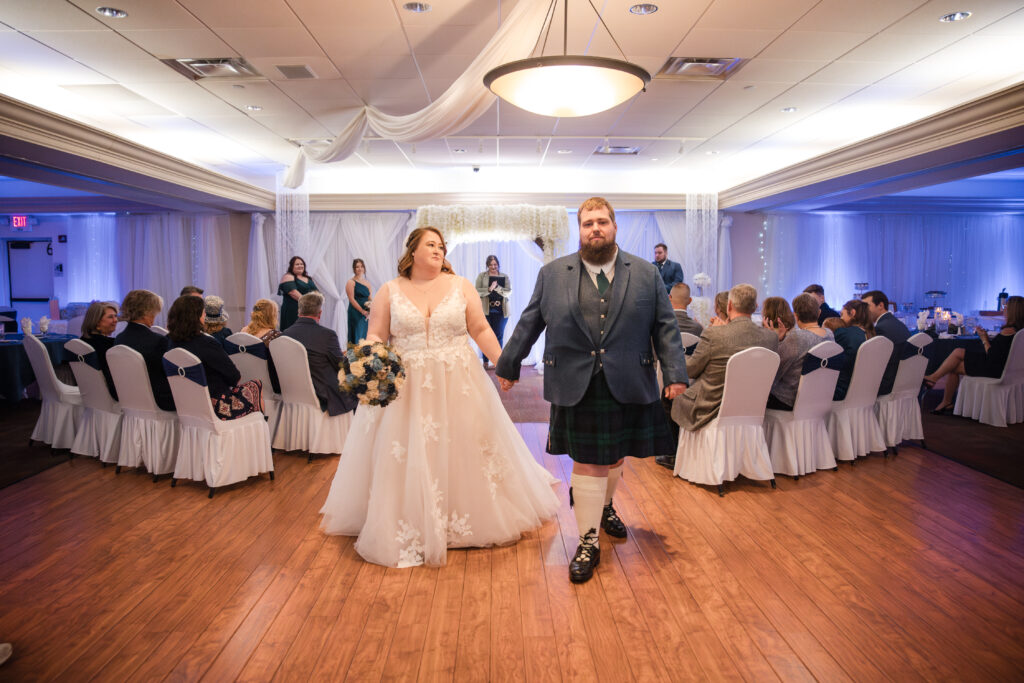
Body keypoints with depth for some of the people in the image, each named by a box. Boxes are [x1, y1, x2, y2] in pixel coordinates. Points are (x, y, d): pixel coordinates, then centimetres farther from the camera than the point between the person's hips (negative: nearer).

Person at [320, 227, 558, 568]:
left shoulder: (460, 286, 6)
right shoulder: (389, 291, 4)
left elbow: (481, 330, 4)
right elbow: (376, 336, 1)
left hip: (458, 385, 1)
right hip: (406, 387, -1)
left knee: (464, 452, 8)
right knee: (406, 460, 0)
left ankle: (464, 520, 28)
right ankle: (408, 528, 13)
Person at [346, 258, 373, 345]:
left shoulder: (367, 282, 14)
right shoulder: (351, 282, -2)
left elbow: (370, 298, 12)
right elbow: (352, 299, -9)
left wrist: (370, 312, -5)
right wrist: (362, 311, -15)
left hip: (366, 314, 5)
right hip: (356, 313, -5)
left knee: (366, 337, 5)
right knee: (358, 338, -7)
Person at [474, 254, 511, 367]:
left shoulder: (505, 277, 12)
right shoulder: (482, 276, 10)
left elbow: (508, 291, -1)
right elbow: (477, 291, -1)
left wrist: (497, 287, -14)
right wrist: (489, 289, -14)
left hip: (501, 311, 1)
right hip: (486, 310, -1)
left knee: (499, 336, -1)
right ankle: (485, 361, 7)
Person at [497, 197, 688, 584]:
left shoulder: (646, 274, 5)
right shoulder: (552, 274, 4)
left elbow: (665, 327, 4)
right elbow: (529, 324, 9)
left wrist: (675, 373, -4)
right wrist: (508, 366, 11)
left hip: (627, 388, 2)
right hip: (576, 388, -1)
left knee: (614, 457, 17)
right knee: (587, 463, 4)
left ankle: (605, 506, 46)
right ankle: (589, 543, 16)